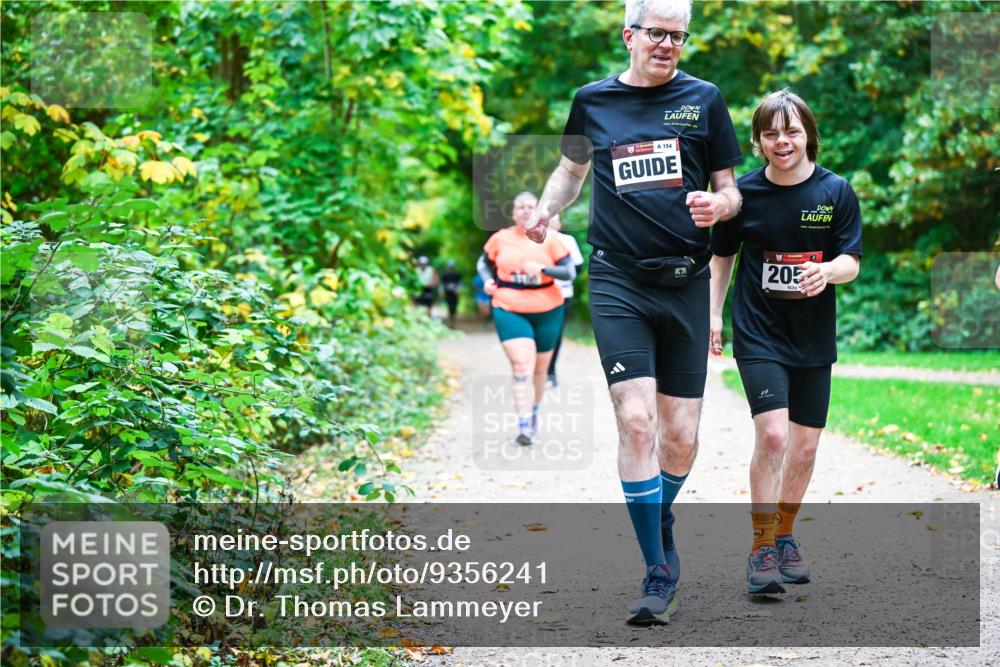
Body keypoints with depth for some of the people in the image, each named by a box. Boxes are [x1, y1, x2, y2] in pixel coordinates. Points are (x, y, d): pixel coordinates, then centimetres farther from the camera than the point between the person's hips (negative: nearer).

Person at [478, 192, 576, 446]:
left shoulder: (549, 239, -2)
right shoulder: (500, 239, 0)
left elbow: (570, 272, -6)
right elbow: (483, 263, 17)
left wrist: (542, 268, -21)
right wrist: (488, 280, -3)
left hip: (547, 311, 2)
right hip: (510, 310, -1)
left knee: (540, 368, 15)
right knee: (521, 367, -17)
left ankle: (534, 411, 41)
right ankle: (524, 426, -20)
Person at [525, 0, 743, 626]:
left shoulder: (704, 98, 7)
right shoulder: (592, 100, 8)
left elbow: (730, 190, 11)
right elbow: (572, 168, 25)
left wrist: (717, 206, -12)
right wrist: (545, 210, 6)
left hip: (686, 283, 1)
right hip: (618, 282, -1)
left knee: (681, 437, 2)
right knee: (636, 421, -14)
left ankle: (657, 523, 32)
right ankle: (659, 573, -6)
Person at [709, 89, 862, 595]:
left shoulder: (835, 191, -2)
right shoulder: (744, 192, -3)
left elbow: (851, 261, -4)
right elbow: (722, 255, 10)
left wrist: (826, 271, -25)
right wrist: (713, 314, 5)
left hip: (814, 339, 2)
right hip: (758, 333, -2)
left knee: (805, 447, 8)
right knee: (772, 435, -18)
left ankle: (784, 538, 30)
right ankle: (761, 550, -7)